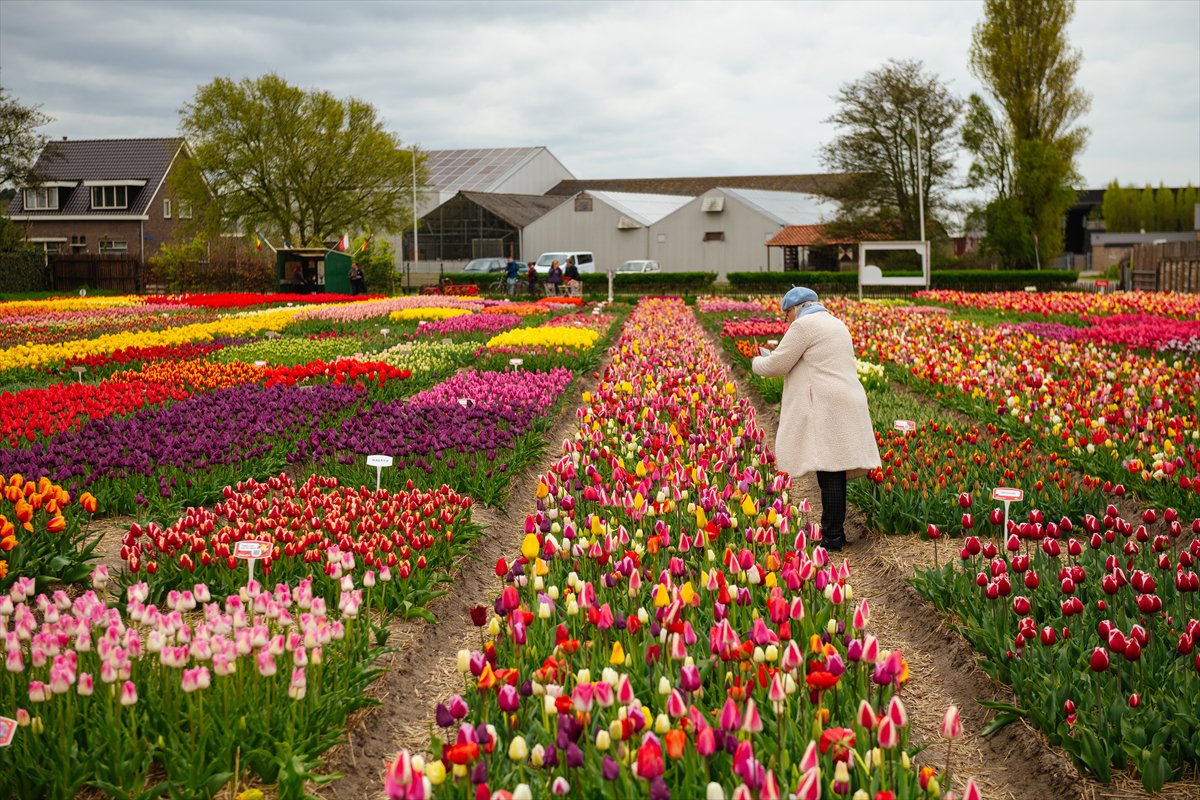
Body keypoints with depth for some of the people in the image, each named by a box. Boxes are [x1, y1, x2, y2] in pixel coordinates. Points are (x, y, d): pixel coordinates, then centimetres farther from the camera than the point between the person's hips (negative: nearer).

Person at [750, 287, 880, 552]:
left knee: (830, 473, -9)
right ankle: (835, 530, 16)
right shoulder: (835, 323, 23)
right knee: (835, 471, 11)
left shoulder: (804, 325, -6)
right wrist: (772, 356, 28)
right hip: (845, 405, 9)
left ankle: (832, 537, -9)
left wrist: (757, 363, 15)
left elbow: (777, 366, -6)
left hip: (827, 408, -9)